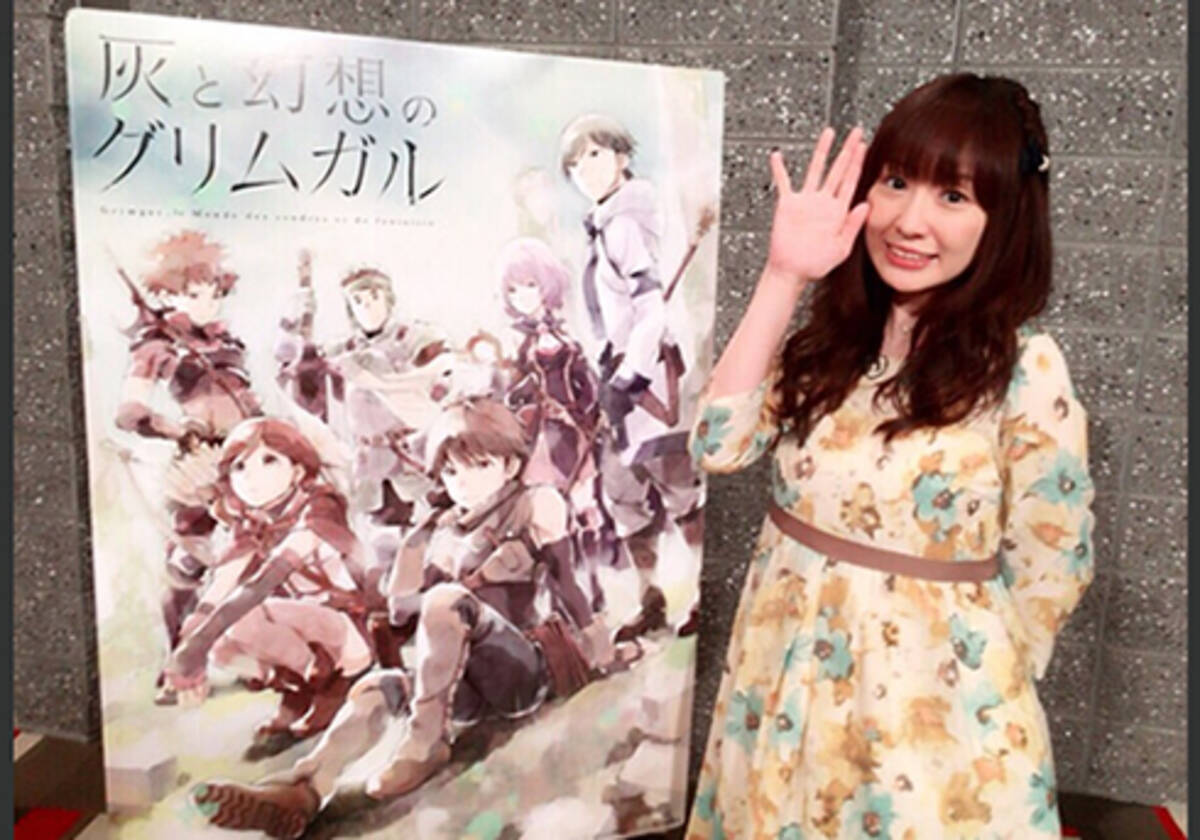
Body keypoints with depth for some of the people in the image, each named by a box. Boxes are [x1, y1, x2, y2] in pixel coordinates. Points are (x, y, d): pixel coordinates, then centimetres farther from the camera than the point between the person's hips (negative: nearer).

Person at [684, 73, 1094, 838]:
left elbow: (1050, 570, -7)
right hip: (787, 670, 5)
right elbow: (719, 445, -15)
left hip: (927, 692, -4)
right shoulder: (831, 337, -3)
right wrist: (783, 278, -17)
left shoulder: (1024, 371, -16)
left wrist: (986, 686, 4)